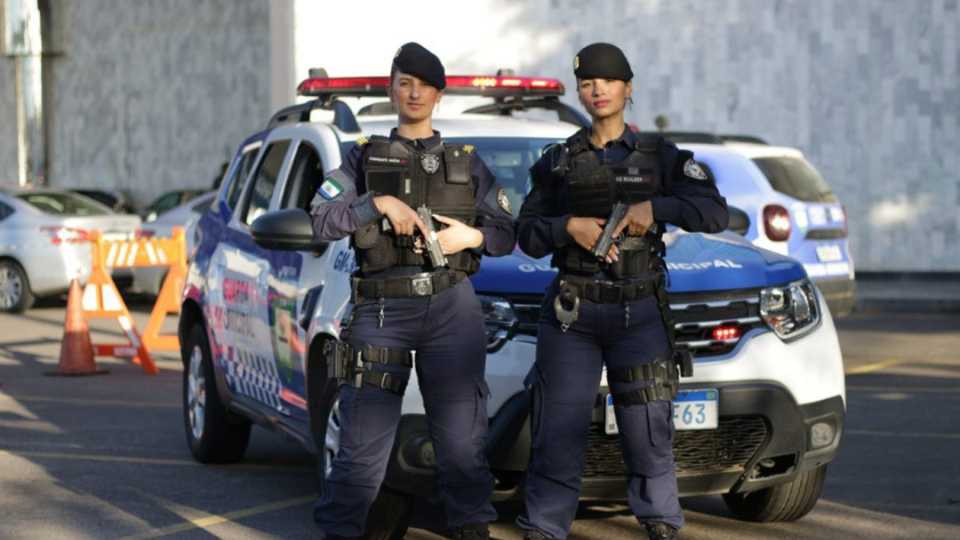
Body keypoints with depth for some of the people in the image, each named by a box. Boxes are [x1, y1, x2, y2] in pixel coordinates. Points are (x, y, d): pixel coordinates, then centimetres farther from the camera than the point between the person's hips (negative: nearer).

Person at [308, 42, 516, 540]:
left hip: (452, 307, 1)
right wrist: (378, 203, -12)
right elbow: (322, 220, 0)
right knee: (363, 440, -4)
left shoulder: (467, 163, 17)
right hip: (382, 310, -1)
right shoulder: (364, 158, 13)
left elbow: (506, 234, 15)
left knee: (461, 436, 0)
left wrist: (472, 237, -6)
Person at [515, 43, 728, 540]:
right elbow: (527, 234, 9)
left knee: (648, 429, -3)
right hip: (572, 312, 1)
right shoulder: (557, 162, 11)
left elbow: (714, 213, -2)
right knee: (559, 428, -3)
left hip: (640, 312, 0)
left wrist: (656, 207, -16)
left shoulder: (660, 156, 8)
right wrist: (568, 226, -10)